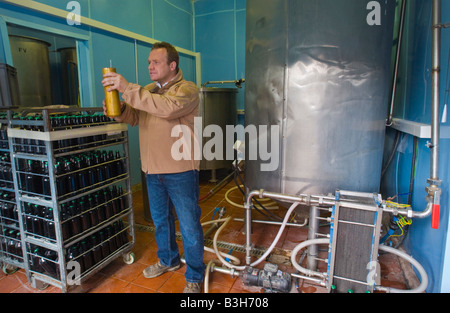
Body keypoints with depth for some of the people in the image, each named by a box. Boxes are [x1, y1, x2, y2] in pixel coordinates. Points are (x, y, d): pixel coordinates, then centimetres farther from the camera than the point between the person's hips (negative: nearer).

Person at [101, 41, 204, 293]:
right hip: (153, 170, 8)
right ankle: (168, 260, 45)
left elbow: (167, 108, -31)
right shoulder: (148, 91, 13)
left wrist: (128, 89, -30)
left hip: (181, 171, -7)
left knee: (189, 226, 4)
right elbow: (134, 117, 17)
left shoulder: (188, 89, -11)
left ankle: (194, 277, 23)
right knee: (160, 219, 22)